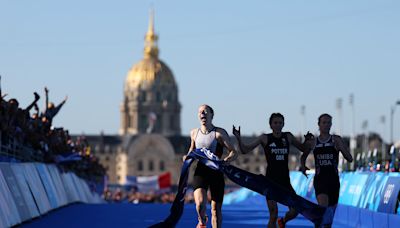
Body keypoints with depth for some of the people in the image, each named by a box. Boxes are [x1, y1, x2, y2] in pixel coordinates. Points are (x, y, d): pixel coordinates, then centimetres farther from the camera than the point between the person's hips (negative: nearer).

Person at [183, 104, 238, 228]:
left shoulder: (219, 133, -3)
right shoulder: (194, 133, 8)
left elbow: (234, 153, -4)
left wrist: (227, 160, -25)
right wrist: (188, 156, 4)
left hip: (216, 173, -1)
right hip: (200, 172, 1)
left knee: (216, 210, 3)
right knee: (200, 204, -22)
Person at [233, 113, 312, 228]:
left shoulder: (288, 137, 8)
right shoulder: (265, 138, -1)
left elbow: (304, 148, 19)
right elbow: (245, 150, -3)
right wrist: (238, 137, -18)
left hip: (285, 180, 3)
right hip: (271, 180, -3)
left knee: (295, 210, -6)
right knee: (273, 214, -8)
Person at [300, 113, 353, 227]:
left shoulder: (336, 140, 1)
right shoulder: (313, 142, 5)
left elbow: (350, 159, -2)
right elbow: (303, 156, 23)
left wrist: (341, 147, -18)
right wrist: (303, 166, 3)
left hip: (334, 179, 1)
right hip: (320, 179, -1)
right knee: (323, 208, -22)